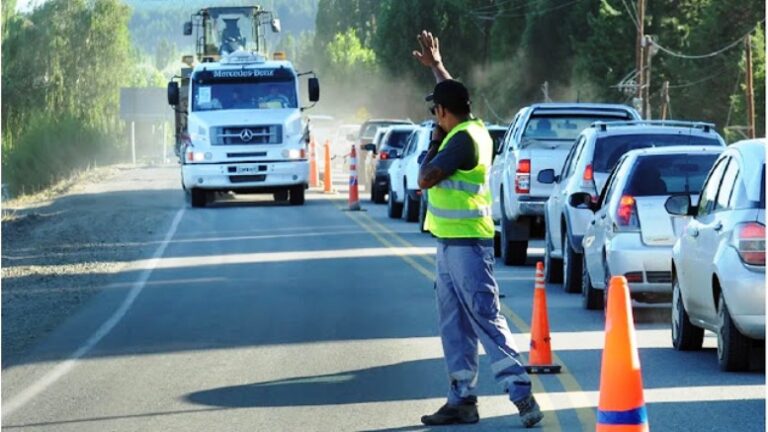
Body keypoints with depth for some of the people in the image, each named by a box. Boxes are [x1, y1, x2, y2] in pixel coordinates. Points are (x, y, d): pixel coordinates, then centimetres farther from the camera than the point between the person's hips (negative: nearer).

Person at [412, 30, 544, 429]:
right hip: (452, 242, 10)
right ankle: (462, 399, 12)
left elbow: (425, 178, -17)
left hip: (466, 244, -10)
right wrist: (436, 65, 44)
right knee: (454, 326, 10)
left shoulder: (462, 139, -17)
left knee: (487, 320, -13)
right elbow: (454, 93, 31)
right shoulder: (471, 128, 10)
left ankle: (521, 394, -16)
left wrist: (435, 142, -2)